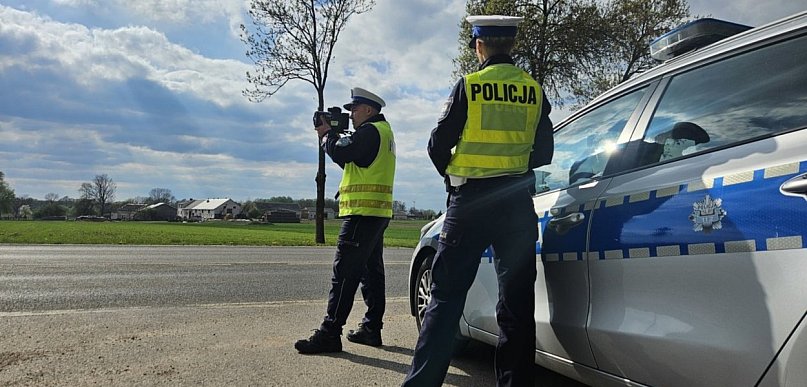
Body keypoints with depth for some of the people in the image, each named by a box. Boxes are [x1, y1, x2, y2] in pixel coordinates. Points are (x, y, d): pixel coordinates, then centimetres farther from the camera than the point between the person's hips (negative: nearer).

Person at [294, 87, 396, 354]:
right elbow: (350, 159, 24)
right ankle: (371, 329, 19)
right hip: (377, 213, 11)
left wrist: (327, 134, 0)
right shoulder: (382, 132, 22)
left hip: (363, 213, -11)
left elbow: (339, 152, -19)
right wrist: (333, 134, 13)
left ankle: (329, 334, -10)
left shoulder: (371, 131, -10)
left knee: (344, 272, -11)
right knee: (371, 271, 12)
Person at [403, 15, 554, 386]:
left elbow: (438, 145, -3)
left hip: (470, 201, -3)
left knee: (447, 295, 3)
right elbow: (544, 152, 10)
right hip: (518, 202, 3)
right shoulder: (535, 91, 6)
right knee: (516, 300, 10)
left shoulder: (468, 86, -3)